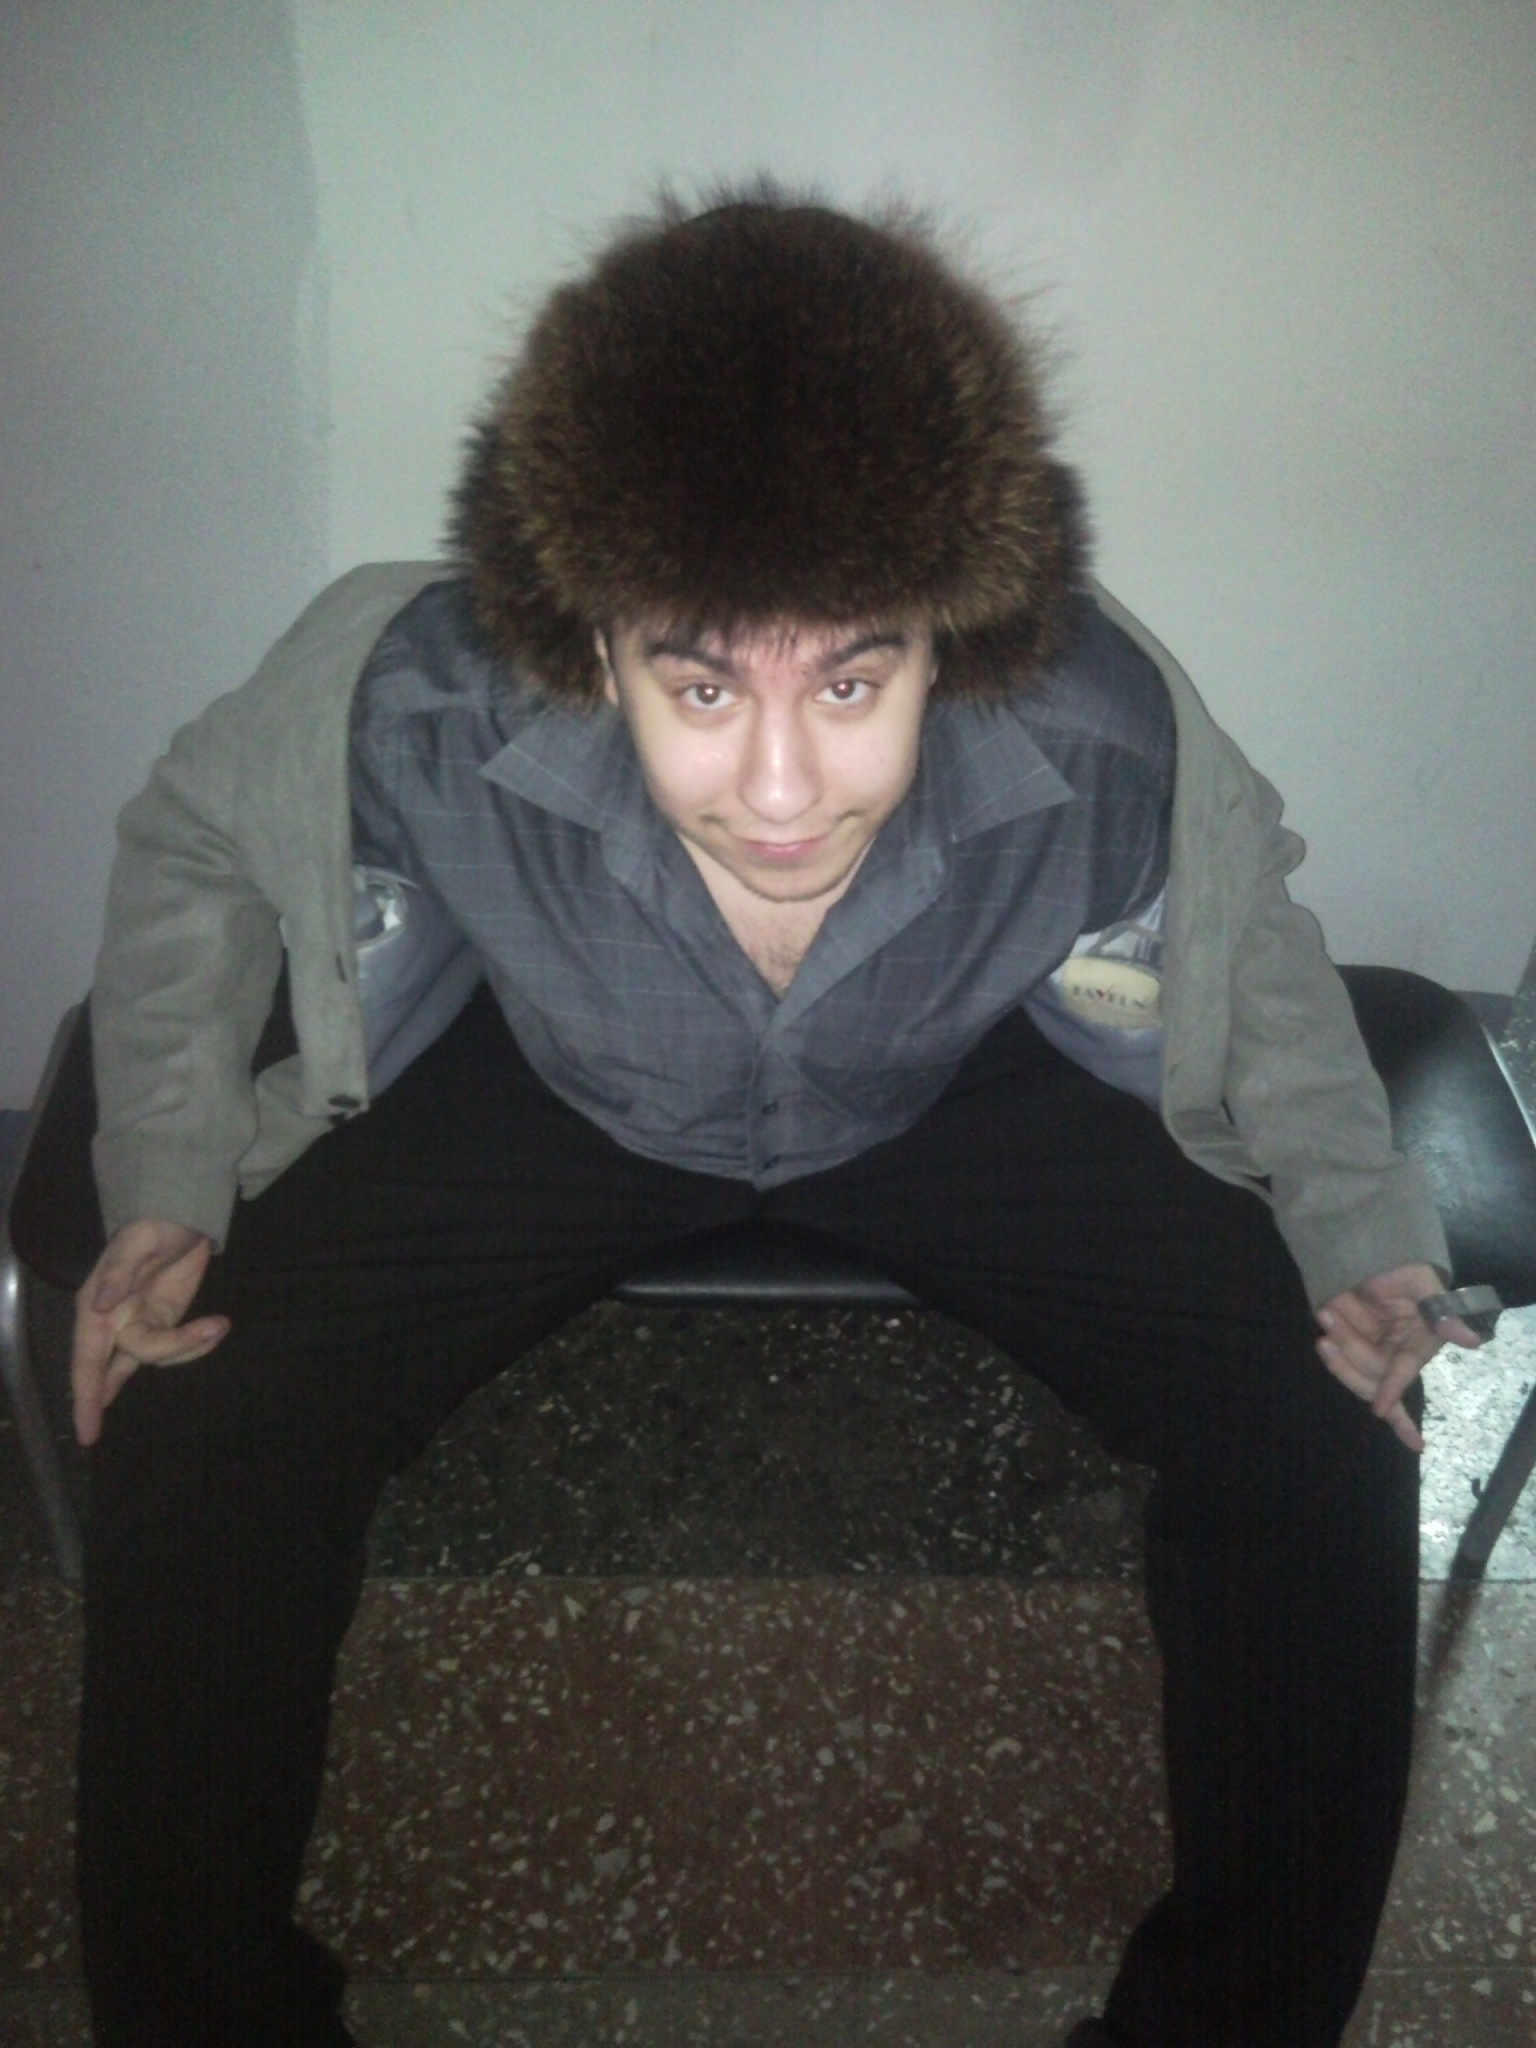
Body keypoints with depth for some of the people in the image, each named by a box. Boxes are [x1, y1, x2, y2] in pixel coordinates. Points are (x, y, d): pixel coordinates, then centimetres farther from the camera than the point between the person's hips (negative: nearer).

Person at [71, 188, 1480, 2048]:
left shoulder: (1108, 738, -31)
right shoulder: (418, 705, -32)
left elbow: (1243, 912, -6)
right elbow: (192, 849, -9)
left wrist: (1351, 1226, -13)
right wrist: (165, 1188, -15)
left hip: (957, 1096, 1)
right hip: (555, 1093, 0)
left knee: (1324, 1443, -14)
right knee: (194, 1445, -18)